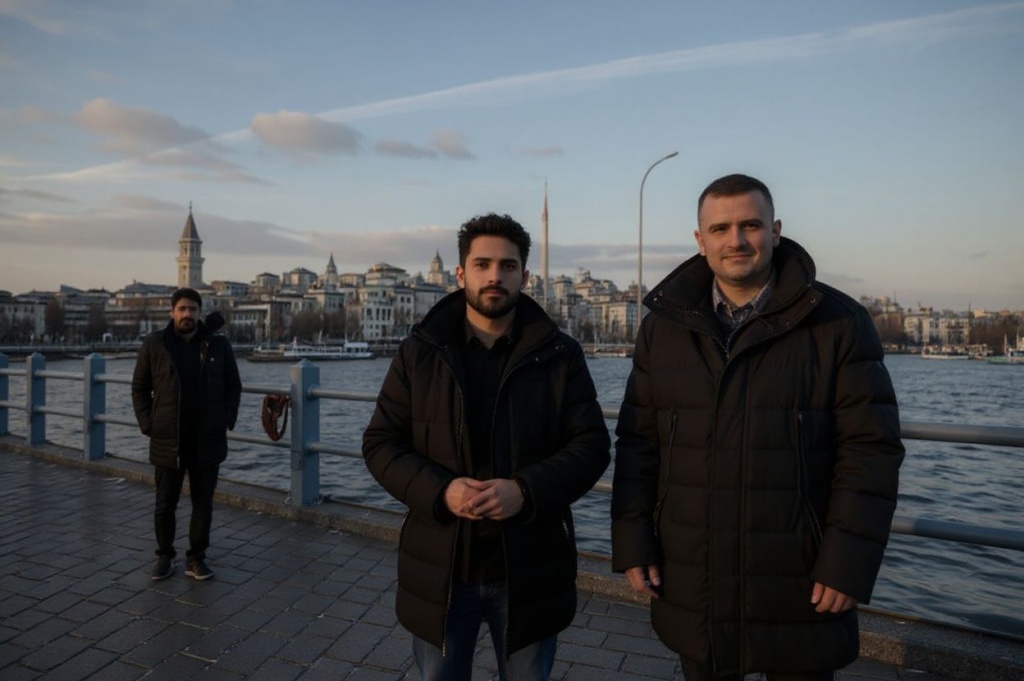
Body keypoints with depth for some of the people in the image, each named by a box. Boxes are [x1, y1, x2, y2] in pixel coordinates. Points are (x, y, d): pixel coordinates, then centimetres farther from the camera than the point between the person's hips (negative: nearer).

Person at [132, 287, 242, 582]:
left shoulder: (219, 345, 2)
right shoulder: (153, 344, 0)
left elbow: (234, 386, 10)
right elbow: (139, 388, 7)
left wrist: (228, 420, -1)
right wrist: (147, 423, -2)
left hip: (208, 442, 1)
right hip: (168, 441, 0)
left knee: (203, 504, 8)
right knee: (165, 504, 9)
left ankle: (196, 558, 22)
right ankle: (164, 557, 27)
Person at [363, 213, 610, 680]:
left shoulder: (560, 354, -2)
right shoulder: (418, 352, -1)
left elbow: (591, 446, -5)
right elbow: (381, 444, -1)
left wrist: (526, 491, -22)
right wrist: (439, 491, -20)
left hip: (530, 570, 0)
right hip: (438, 568, 1)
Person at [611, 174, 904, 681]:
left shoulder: (839, 322, -6)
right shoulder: (664, 324, 1)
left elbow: (870, 449, -7)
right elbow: (638, 443, 3)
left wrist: (850, 562, -12)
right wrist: (632, 543, -1)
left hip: (801, 590, -2)